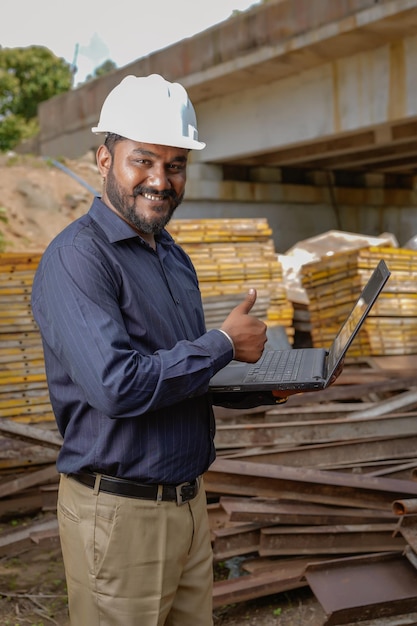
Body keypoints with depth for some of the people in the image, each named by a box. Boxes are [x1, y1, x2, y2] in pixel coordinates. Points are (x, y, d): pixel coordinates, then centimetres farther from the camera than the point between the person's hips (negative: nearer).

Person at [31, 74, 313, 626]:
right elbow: (117, 387, -29)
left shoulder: (174, 257, 11)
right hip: (119, 512, -8)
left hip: (189, 501, 8)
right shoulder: (77, 257, -18)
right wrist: (225, 343, -17)